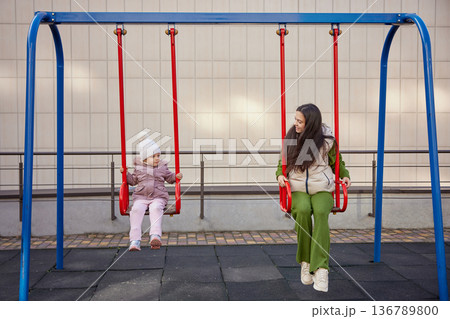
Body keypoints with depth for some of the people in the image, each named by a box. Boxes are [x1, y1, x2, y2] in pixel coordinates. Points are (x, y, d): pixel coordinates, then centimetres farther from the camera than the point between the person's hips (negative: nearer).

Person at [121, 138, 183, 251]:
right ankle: (135, 240, -34)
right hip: (141, 197, 0)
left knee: (156, 208, -33)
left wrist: (176, 176, 5)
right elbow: (133, 180, 22)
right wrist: (125, 173, 8)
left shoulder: (162, 167, 15)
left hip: (158, 197, 0)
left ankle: (155, 235, -47)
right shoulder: (139, 167, 14)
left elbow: (169, 177, 25)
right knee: (136, 209, -29)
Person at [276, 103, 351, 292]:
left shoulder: (326, 140, 1)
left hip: (322, 190, -1)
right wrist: (280, 174, -3)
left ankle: (321, 269, -35)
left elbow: (337, 162, 15)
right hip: (298, 190, 1)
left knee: (320, 212, -33)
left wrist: (344, 176, -1)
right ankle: (305, 262, -16)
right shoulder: (290, 138, 5)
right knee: (303, 211, -33)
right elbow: (283, 162, 17)